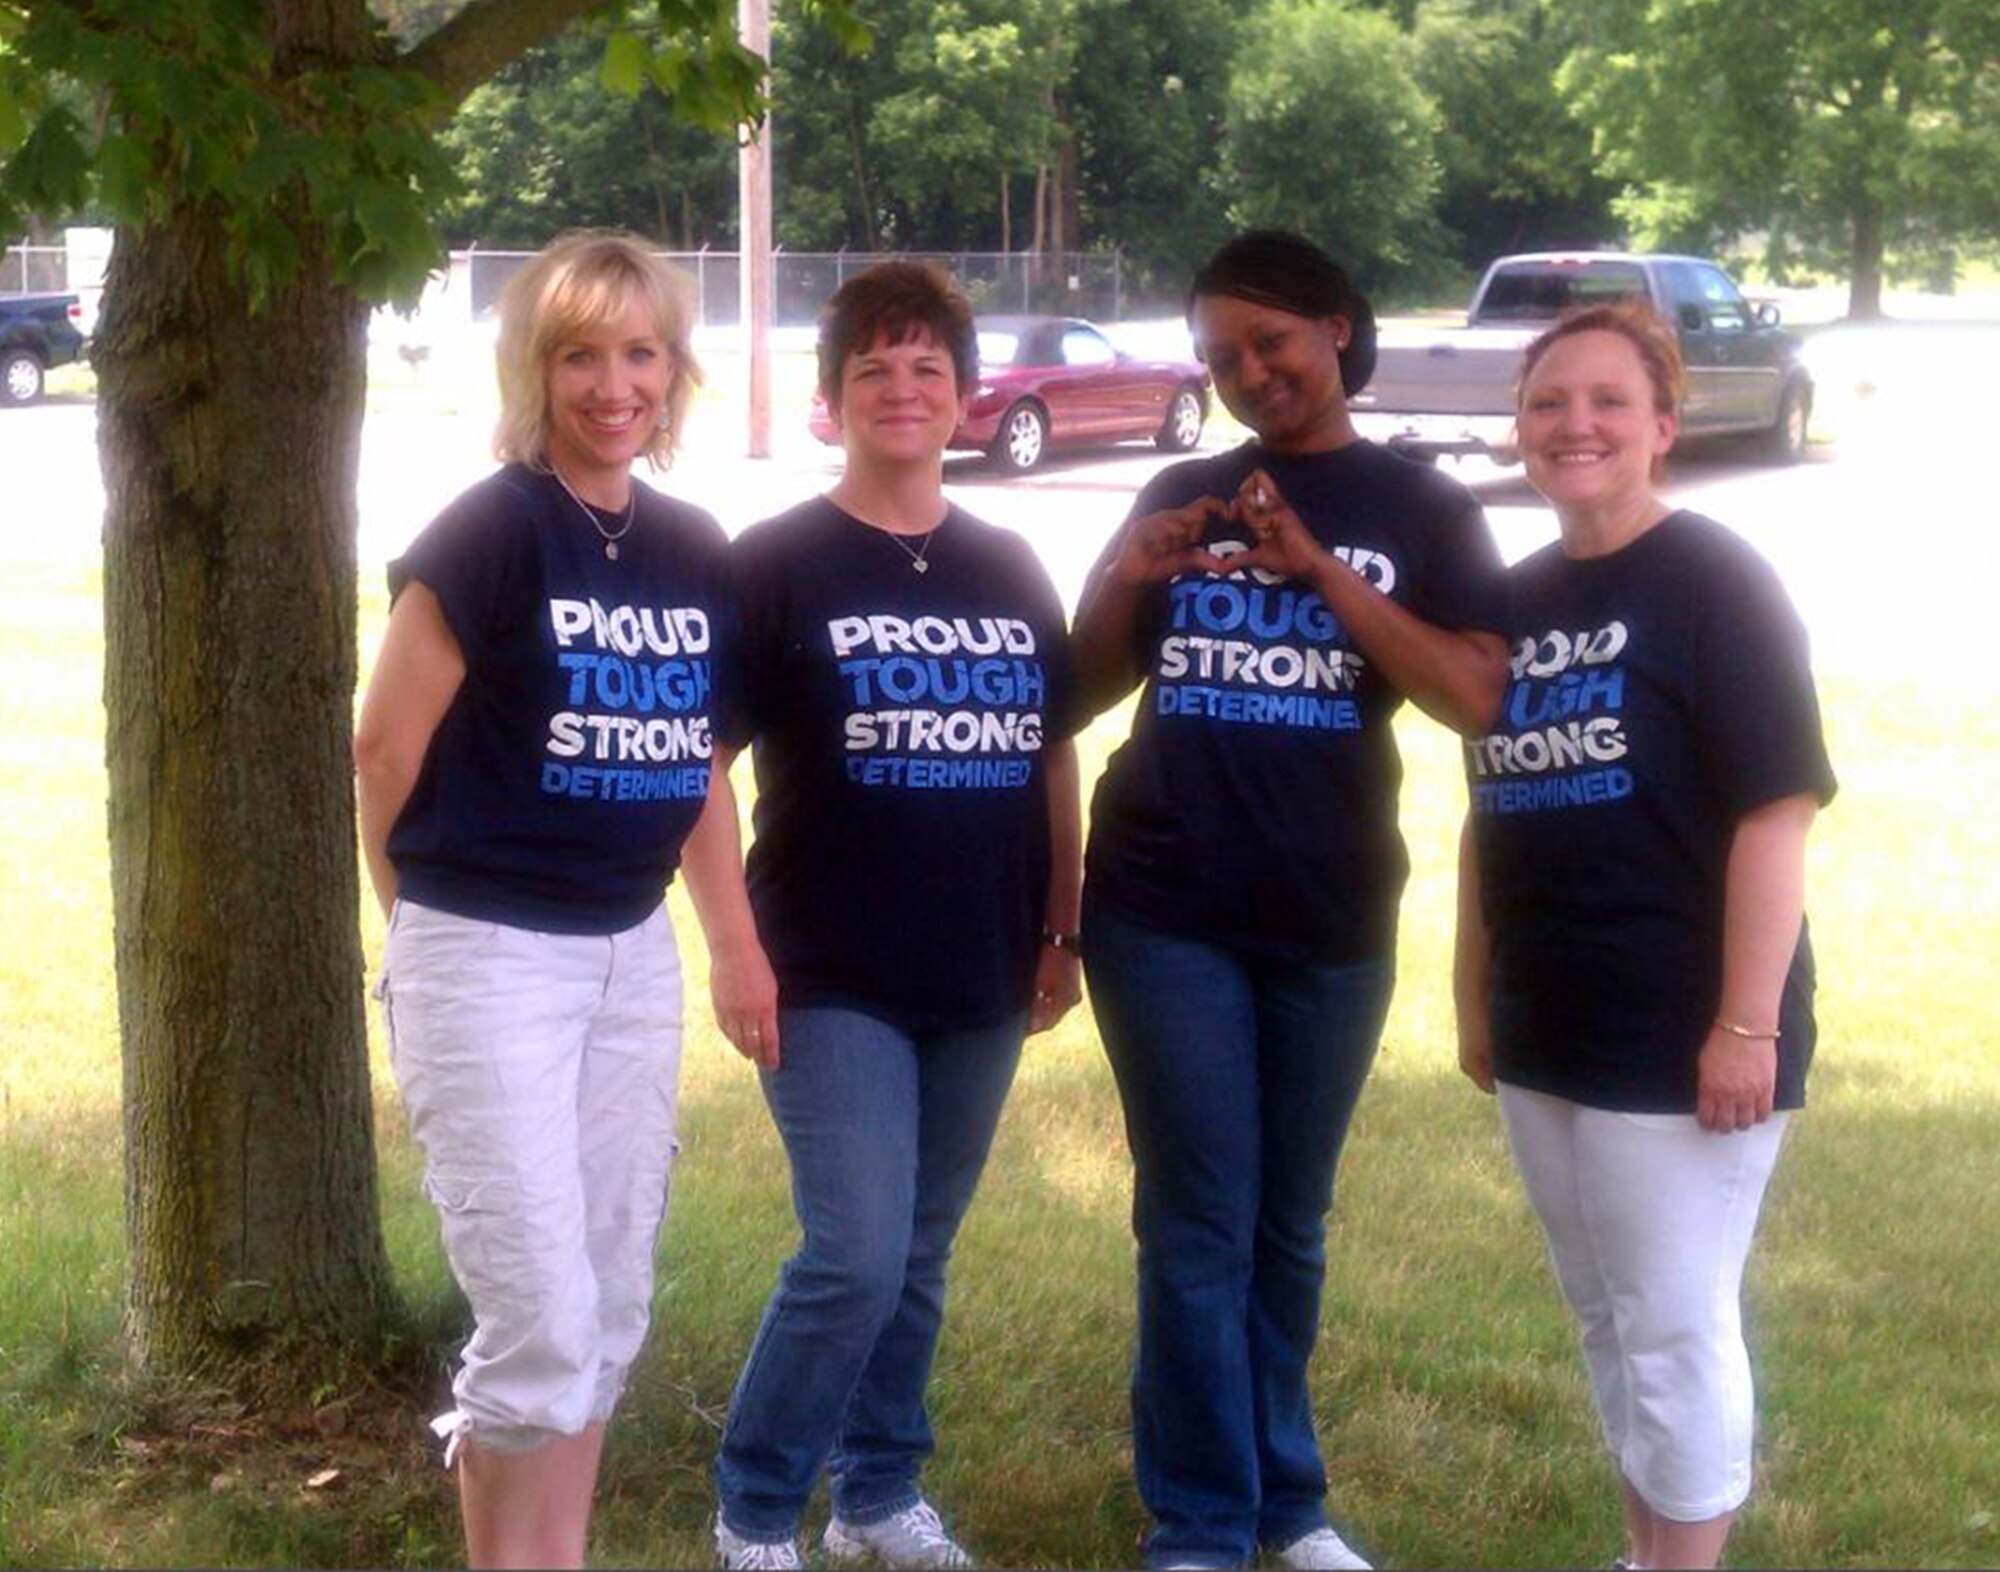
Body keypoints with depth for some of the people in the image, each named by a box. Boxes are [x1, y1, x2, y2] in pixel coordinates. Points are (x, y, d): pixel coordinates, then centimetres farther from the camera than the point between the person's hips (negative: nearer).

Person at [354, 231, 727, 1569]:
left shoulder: (698, 552, 6)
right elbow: (386, 748, -8)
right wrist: (438, 915, 3)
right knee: (542, 1320, -6)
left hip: (632, 954, 7)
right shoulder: (488, 535, -13)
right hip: (488, 959, -6)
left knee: (612, 1310, 13)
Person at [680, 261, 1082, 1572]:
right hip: (833, 977, -5)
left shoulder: (1011, 571, 9)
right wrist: (736, 946, -15)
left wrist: (1064, 929, 9)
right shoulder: (776, 566, -5)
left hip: (981, 978, 5)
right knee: (855, 1259, -11)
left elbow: (1054, 755, 15)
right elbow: (701, 764, -9)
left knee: (921, 1258, 13)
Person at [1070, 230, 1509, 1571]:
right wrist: (1126, 581, -9)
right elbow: (1086, 689, 11)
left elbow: (1477, 698, -12)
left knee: (1292, 1225, 12)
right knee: (1199, 1225, 0)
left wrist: (1321, 568, -20)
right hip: (1164, 916, 0)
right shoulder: (1180, 496, 8)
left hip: (1332, 924, 0)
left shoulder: (1420, 509, 2)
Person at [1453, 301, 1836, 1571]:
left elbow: (1777, 810, -16)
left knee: (1674, 1327, 0)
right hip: (1548, 1040, 7)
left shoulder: (1715, 584, -11)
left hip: (1678, 1042, -7)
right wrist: (1476, 998, 15)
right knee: (1607, 1322, 17)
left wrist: (1750, 1024, -20)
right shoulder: (1517, 603, 10)